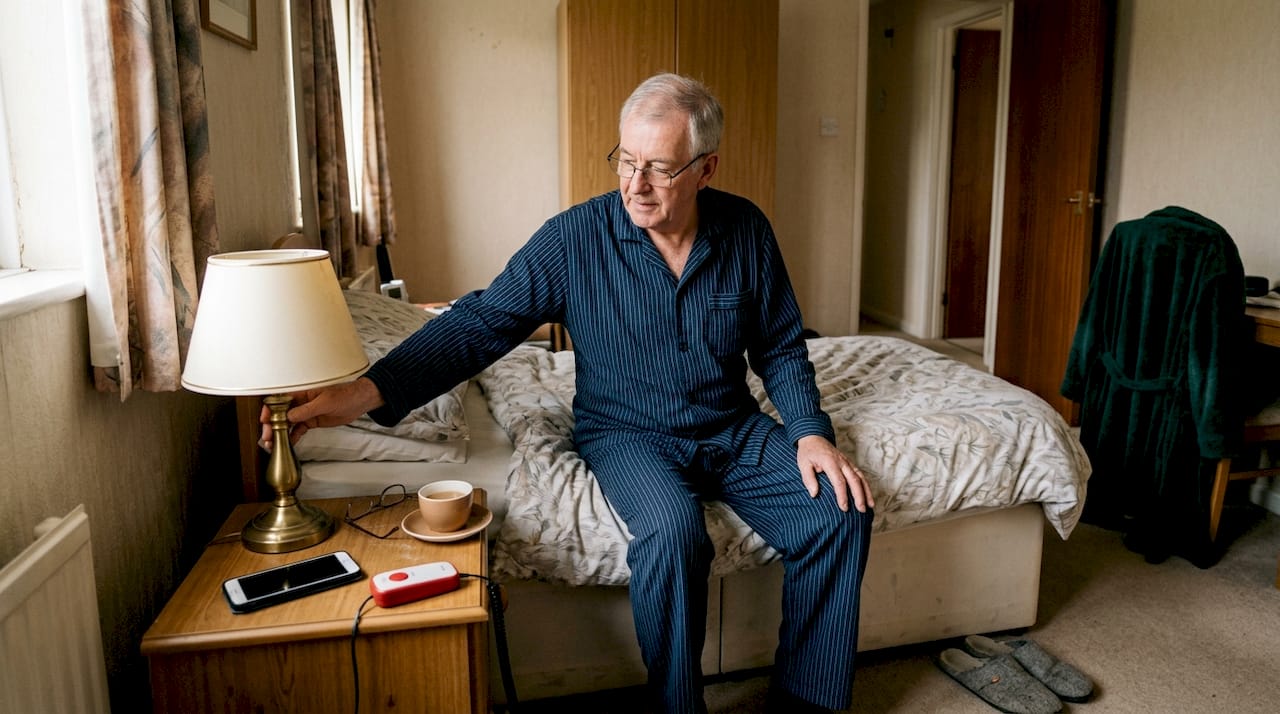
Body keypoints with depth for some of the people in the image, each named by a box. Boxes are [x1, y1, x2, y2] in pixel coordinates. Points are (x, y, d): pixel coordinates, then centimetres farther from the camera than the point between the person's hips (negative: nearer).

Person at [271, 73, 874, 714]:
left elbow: (780, 347, 7)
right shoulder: (574, 239, -11)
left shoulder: (746, 230, -2)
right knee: (672, 530, -33)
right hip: (628, 433, -3)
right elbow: (481, 323, -14)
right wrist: (367, 390, -26)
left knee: (841, 511, -15)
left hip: (734, 430, 4)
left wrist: (810, 431, -9)